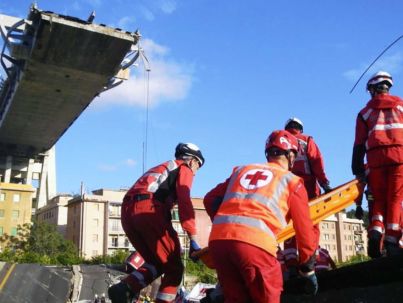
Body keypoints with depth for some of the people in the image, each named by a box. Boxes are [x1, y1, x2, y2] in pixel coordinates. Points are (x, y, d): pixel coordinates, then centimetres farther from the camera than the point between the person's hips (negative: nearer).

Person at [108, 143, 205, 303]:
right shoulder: (184, 169, 14)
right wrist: (193, 240, -8)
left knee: (156, 262, 18)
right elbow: (185, 202, -3)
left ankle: (125, 288, -4)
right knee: (174, 268, 4)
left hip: (127, 211, 7)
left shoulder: (160, 169, 37)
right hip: (149, 210, -7)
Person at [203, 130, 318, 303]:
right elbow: (304, 229, 16)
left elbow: (210, 201, 25)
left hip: (217, 238, 5)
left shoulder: (242, 170, 28)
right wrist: (308, 270, 24)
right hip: (255, 243, -4)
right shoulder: (292, 181, 17)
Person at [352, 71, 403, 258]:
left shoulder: (365, 112, 17)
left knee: (379, 199, 9)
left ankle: (375, 231, -14)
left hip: (376, 157, 1)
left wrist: (357, 169, 12)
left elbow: (359, 144, 11)